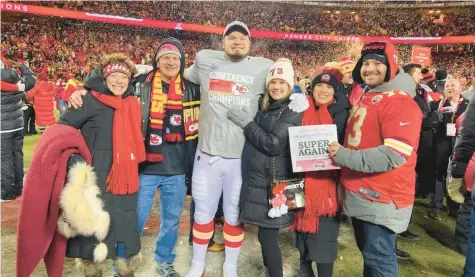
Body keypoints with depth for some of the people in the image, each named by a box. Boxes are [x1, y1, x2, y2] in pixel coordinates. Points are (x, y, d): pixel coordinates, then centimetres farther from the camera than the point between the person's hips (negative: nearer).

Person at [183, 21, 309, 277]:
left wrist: (299, 96, -4)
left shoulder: (264, 67, 2)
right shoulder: (204, 59, 7)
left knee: (234, 215, 15)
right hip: (207, 153, 1)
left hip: (242, 156, -1)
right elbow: (184, 77, 27)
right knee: (203, 212, 15)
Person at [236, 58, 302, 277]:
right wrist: (246, 120, 4)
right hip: (257, 180, 6)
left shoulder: (292, 112, -10)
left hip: (273, 183, -6)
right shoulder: (264, 106, 11)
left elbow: (273, 144, -19)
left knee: (267, 236, -3)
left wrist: (246, 122, -13)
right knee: (266, 235, 13)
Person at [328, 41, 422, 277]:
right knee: (369, 254, 23)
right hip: (359, 195, 9)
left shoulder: (400, 102, -16)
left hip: (382, 198, -9)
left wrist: (343, 156, -24)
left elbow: (394, 155, -26)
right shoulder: (365, 98, 12)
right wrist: (338, 150, 9)